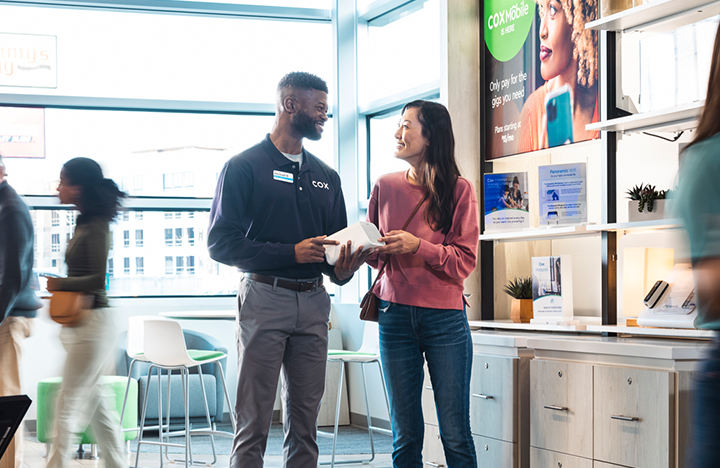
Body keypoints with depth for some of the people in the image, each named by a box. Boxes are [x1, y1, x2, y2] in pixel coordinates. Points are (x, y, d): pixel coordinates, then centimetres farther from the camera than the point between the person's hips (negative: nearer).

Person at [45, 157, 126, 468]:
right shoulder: (84, 224, 12)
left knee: (69, 403, -6)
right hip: (80, 322, 10)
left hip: (93, 322, -10)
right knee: (94, 401, 14)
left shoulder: (96, 227, -15)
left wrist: (61, 284, -11)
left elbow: (98, 280, -22)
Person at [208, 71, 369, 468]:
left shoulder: (326, 177, 18)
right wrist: (292, 253, -16)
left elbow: (338, 242, 21)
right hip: (264, 297, -5)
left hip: (313, 303, 5)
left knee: (305, 420, 7)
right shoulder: (244, 167, 0)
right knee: (253, 421, -5)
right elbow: (221, 243, -8)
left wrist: (343, 269, -4)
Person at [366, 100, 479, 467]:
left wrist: (418, 246, -17)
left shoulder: (458, 190, 0)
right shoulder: (385, 187, 8)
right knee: (405, 436, 6)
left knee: (455, 435, -2)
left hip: (445, 317, -2)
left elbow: (465, 261, -5)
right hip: (395, 316, 3)